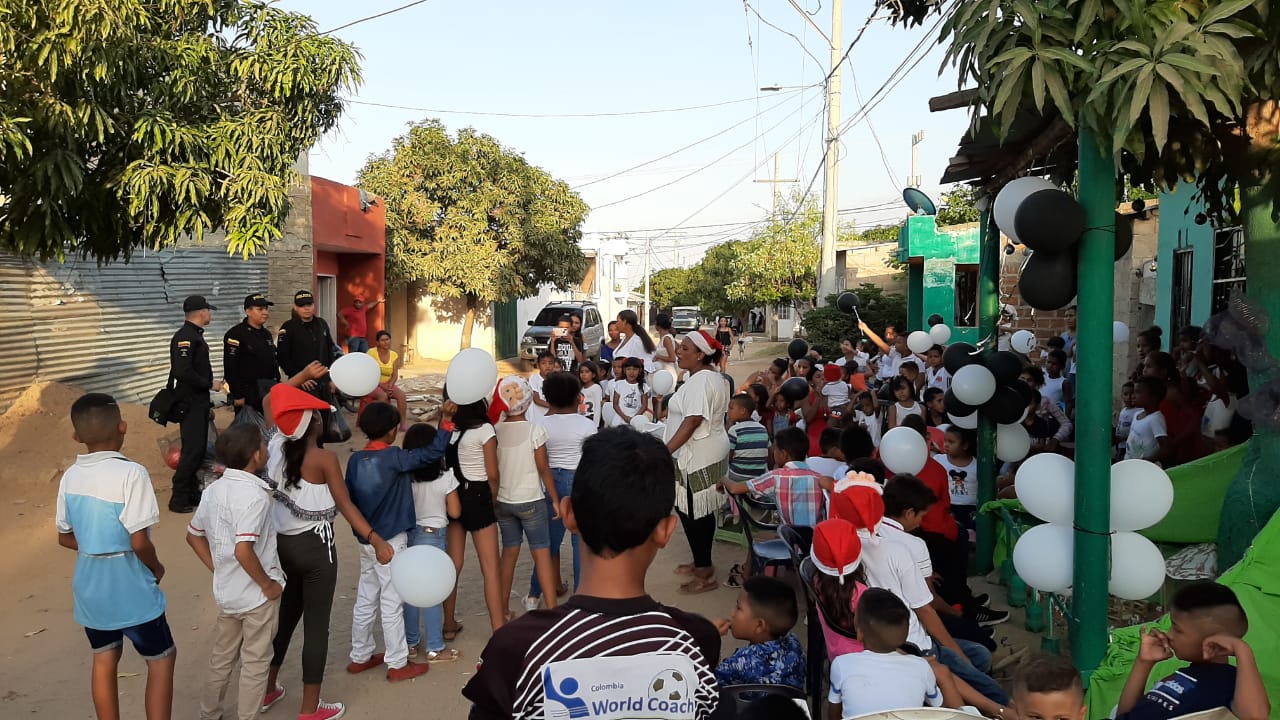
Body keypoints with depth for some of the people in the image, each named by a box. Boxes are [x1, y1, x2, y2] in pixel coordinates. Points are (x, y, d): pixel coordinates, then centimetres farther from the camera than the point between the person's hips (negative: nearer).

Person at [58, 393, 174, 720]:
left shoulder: (70, 477, -1)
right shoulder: (131, 473, -22)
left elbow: (65, 538, 8)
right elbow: (139, 541, -23)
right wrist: (156, 567, -5)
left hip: (89, 584, 6)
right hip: (129, 586, -6)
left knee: (104, 660, 20)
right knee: (162, 659, 8)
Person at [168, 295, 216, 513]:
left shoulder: (196, 335, 15)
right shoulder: (185, 337, -16)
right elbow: (183, 371, -27)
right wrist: (209, 384, -16)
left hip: (199, 402, 10)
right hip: (189, 403, -10)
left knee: (199, 449, 14)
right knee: (192, 450, -9)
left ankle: (192, 492, 23)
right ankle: (178, 499, -4)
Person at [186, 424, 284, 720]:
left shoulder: (213, 490, 1)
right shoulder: (253, 495, -25)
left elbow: (193, 536, 12)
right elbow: (243, 552, -32)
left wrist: (218, 570, 14)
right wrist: (269, 585, -19)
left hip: (226, 591, 8)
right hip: (256, 595, -8)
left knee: (221, 657, 23)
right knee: (255, 664, 9)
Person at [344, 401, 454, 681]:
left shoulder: (355, 459, 1)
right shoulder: (393, 457, -18)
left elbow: (349, 500, 8)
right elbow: (434, 452, -21)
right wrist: (447, 420, -14)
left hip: (366, 540, 7)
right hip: (389, 541, -7)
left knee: (365, 600, 17)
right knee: (392, 604, 2)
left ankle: (360, 657, 28)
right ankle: (397, 664, 12)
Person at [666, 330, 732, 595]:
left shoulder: (700, 381, -21)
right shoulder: (711, 376, 12)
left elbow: (692, 421, -27)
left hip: (698, 457, -11)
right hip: (709, 452, 11)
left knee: (693, 512, -2)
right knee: (701, 511, 18)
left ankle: (705, 574, 7)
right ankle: (702, 563, 30)